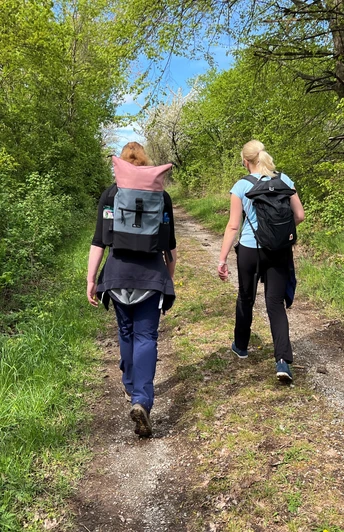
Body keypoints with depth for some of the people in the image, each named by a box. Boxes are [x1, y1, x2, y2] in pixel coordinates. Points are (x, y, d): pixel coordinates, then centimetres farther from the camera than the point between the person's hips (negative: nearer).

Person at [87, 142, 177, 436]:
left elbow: (99, 241, -3)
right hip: (151, 274, -1)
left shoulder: (109, 195, 0)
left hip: (117, 274, 1)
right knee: (146, 336, 1)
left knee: (127, 331, 19)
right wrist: (170, 274, 21)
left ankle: (131, 386, 36)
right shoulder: (161, 196, 1)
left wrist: (91, 280, 2)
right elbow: (170, 243, 7)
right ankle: (142, 400, -14)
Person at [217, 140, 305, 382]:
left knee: (246, 299, 18)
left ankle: (241, 346, 36)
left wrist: (222, 259, -4)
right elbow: (300, 216, 3)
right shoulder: (284, 180, 1)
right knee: (276, 303, 5)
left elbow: (233, 226, -8)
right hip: (279, 251, 2)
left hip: (250, 250, -2)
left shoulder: (242, 186, -6)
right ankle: (283, 361, -8)